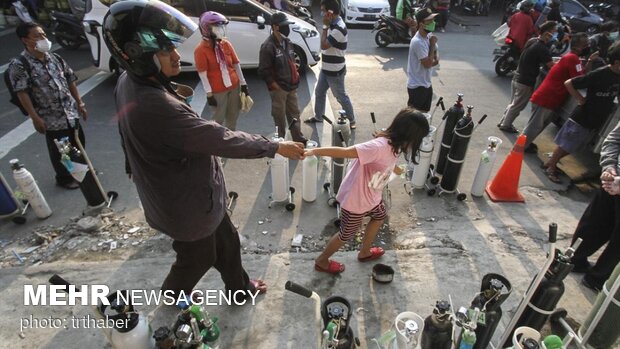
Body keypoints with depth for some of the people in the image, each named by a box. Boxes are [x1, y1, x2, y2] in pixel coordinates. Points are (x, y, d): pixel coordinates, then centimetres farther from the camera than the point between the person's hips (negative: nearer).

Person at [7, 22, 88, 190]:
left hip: (71, 112, 5)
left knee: (79, 142, 17)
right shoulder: (19, 65, -12)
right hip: (51, 118, -5)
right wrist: (35, 118, -18)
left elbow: (70, 81, 12)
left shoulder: (55, 58, 6)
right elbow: (22, 93, -14)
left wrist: (80, 103, 8)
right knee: (59, 150, 8)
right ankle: (64, 178, 29)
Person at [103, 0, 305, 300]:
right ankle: (173, 294, 52)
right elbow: (221, 140, -33)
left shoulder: (130, 83, -6)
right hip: (186, 203, -9)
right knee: (197, 258, 21)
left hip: (183, 192, 9)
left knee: (226, 243, 25)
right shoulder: (155, 107, -38)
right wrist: (275, 147, -23)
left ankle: (240, 288, 48)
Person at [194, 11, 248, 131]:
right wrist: (209, 93, -16)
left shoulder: (226, 44, 3)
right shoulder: (201, 49, -13)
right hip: (218, 90, -6)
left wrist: (243, 83, 5)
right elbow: (202, 74, -14)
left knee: (233, 116, 18)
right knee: (219, 118, 7)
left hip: (234, 86, 6)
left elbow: (236, 64, 7)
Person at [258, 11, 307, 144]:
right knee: (279, 117, 6)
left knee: (294, 113, 16)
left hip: (291, 86, 8)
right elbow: (263, 70, -19)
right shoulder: (268, 46, -19)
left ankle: (299, 139, 30)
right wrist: (275, 85, -16)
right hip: (278, 88, -8)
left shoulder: (287, 42, 7)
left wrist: (295, 77, 11)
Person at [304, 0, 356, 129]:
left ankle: (352, 120, 21)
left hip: (335, 71, -10)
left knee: (341, 97, 4)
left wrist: (325, 26, -22)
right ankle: (318, 117, 38)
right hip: (326, 68, 10)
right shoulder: (333, 24, 6)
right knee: (319, 92, 20)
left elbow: (324, 45, -26)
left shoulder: (339, 28, -26)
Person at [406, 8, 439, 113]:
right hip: (417, 86, -9)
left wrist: (435, 59, -9)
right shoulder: (418, 42, -24)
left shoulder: (429, 36, 4)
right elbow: (428, 64, -24)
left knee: (424, 111, 21)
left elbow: (432, 60, 15)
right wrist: (432, 44, -17)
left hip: (426, 83, 9)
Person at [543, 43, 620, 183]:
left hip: (596, 122, 7)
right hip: (581, 118, -7)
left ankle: (551, 162, 32)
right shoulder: (598, 75, -21)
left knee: (572, 148, 16)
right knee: (565, 145, 5)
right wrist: (580, 99, -15)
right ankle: (551, 167, 22)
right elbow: (568, 83, -21)